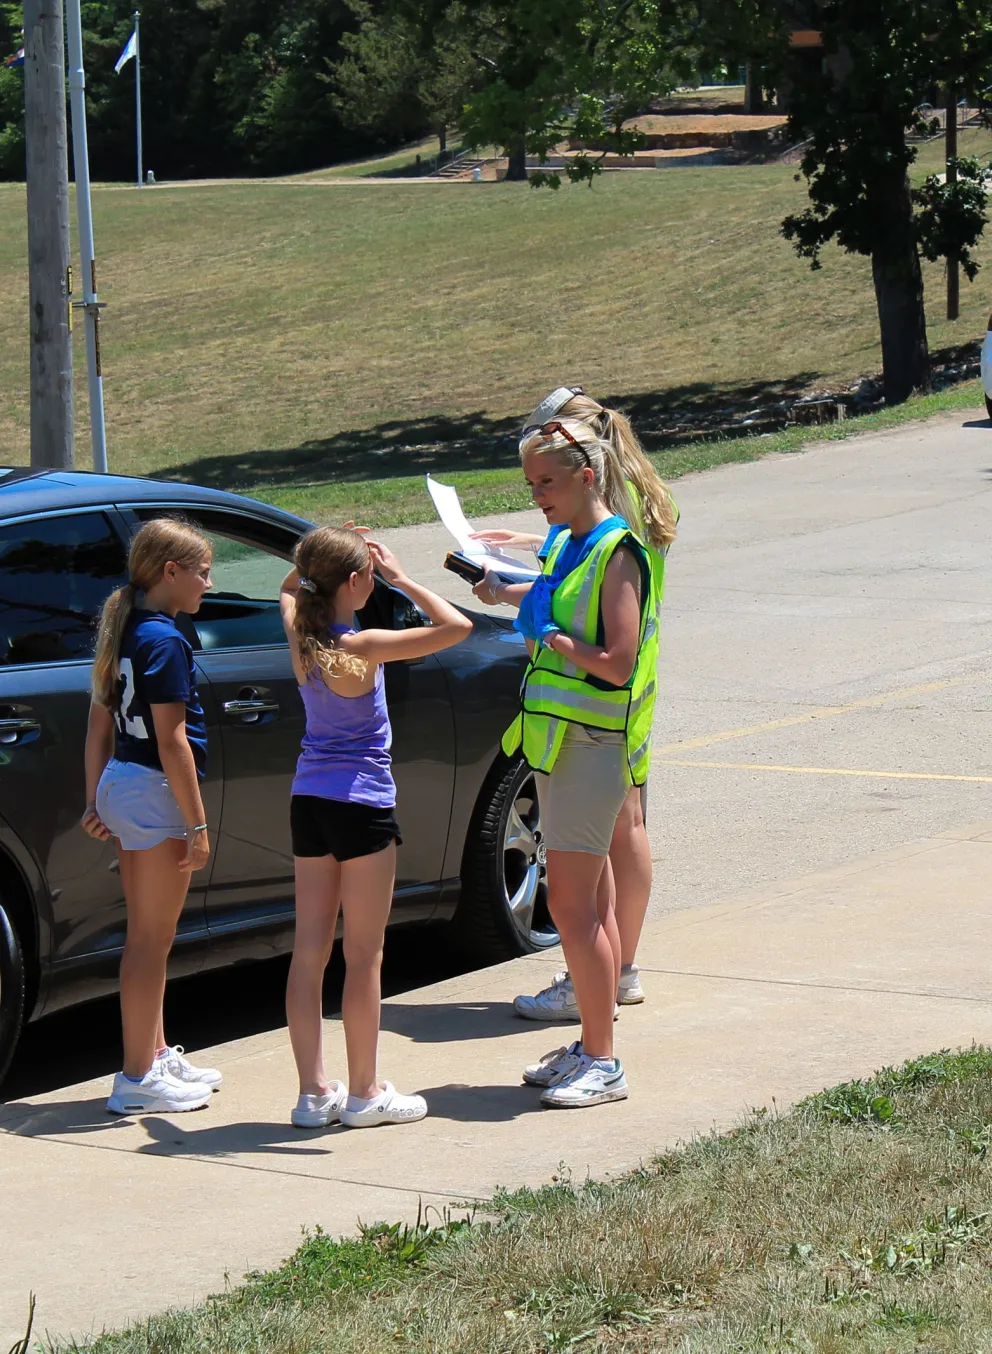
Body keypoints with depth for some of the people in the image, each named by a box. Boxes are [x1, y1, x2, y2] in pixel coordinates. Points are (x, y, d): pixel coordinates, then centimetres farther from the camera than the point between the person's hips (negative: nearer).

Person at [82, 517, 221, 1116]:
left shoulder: (126, 633, 10)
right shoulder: (165, 641, -17)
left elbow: (100, 723, 15)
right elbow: (171, 741, -20)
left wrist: (96, 801, 20)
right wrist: (198, 825, -18)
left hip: (121, 781, 9)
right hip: (155, 794, -9)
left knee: (147, 936, 17)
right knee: (152, 940, -3)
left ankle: (156, 1056, 27)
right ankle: (138, 1080, 2)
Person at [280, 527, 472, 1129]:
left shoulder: (301, 636, 1)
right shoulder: (361, 648, -18)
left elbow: (289, 588, 26)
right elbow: (456, 627, -23)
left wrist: (322, 555, 9)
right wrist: (401, 578, -13)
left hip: (309, 802, 7)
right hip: (362, 803, -7)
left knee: (310, 950, 8)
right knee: (364, 955, 2)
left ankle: (314, 1091, 12)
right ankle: (365, 1092, 8)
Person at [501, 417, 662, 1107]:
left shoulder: (617, 553, -15)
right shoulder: (567, 547, 14)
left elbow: (617, 663, -22)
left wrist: (547, 632, -14)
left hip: (593, 743, -10)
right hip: (563, 739, 10)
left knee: (571, 904, -9)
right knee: (590, 901, 14)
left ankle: (603, 1064, -5)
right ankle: (593, 1046, 22)